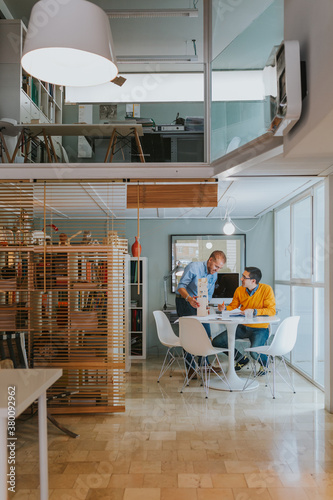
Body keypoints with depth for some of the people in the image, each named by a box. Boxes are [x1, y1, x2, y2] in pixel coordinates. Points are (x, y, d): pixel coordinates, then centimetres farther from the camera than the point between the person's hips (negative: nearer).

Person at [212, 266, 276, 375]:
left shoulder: (266, 289, -12)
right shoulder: (239, 290, 1)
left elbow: (272, 310, -15)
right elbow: (233, 307, 12)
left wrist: (254, 311, -26)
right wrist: (224, 308, -10)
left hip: (259, 328, -5)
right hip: (242, 327, 5)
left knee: (254, 352, -32)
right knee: (216, 342, -6)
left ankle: (264, 364, 11)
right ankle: (241, 359, 20)